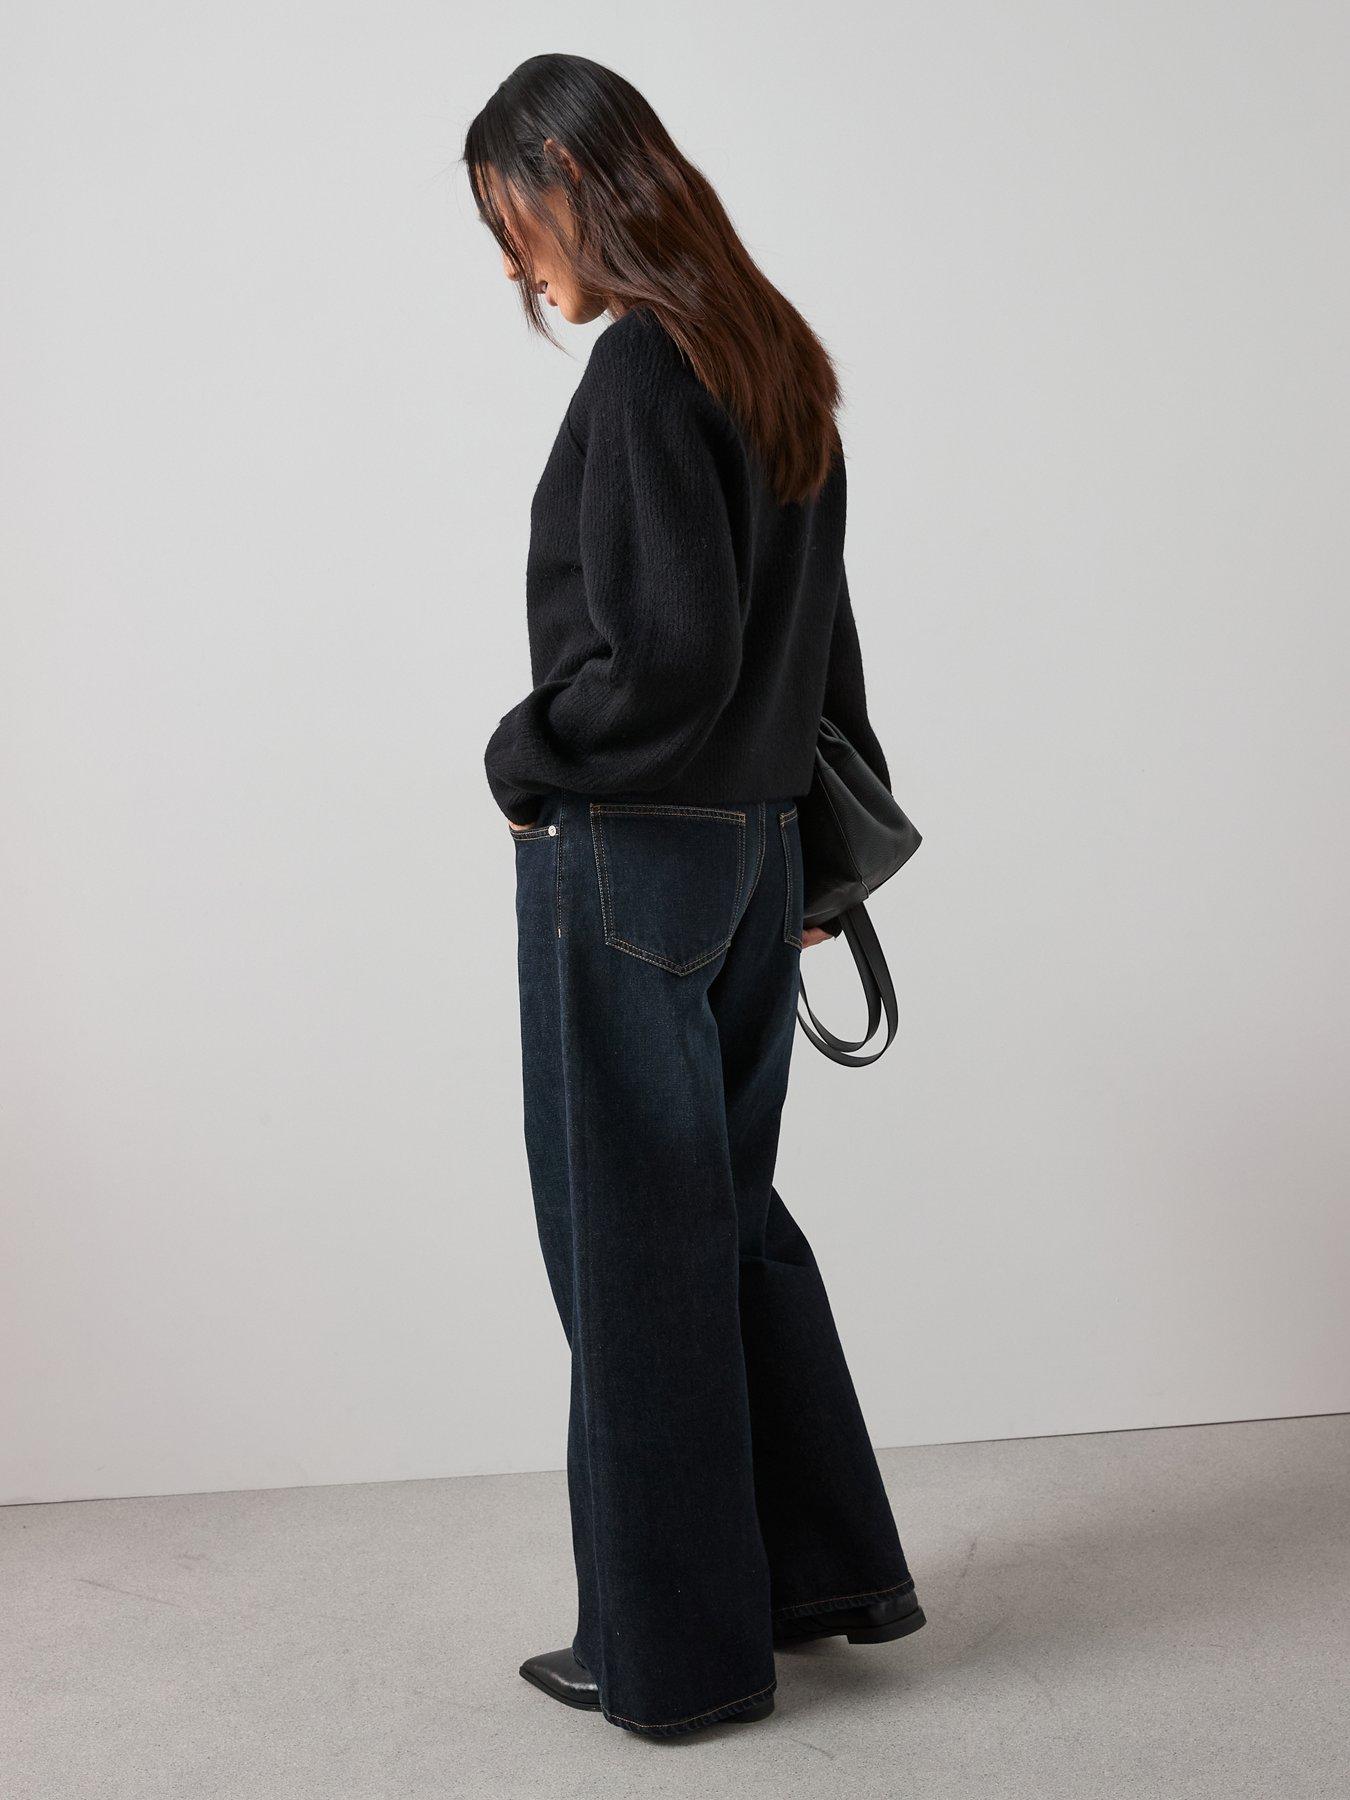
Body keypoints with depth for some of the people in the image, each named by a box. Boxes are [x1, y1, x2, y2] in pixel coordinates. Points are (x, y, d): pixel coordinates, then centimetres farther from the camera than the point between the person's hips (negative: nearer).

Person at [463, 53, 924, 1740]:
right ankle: (828, 1564, 30)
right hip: (751, 845, 9)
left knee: (635, 1242, 3)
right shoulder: (775, 360, 11)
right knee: (729, 1212, 19)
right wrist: (831, 832, 20)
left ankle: (669, 1647, 18)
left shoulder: (641, 368, -16)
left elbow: (669, 652, -23)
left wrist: (525, 755, -8)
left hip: (622, 856, -9)